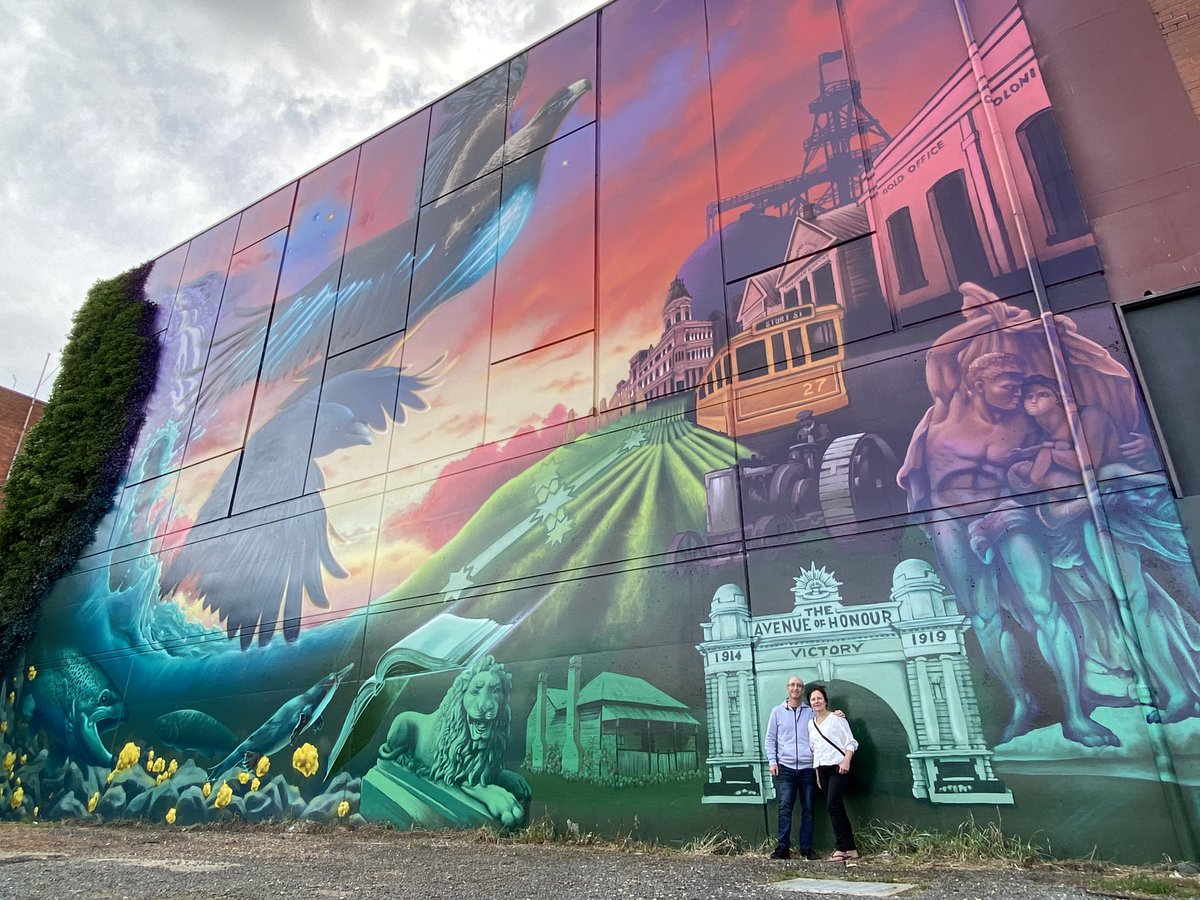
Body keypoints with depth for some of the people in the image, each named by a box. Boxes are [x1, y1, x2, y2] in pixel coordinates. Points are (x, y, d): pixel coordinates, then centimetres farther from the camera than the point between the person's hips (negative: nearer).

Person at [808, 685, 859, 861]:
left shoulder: (836, 718, -1)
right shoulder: (811, 724, 14)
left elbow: (850, 742, -4)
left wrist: (846, 761, -18)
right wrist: (817, 773, 13)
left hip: (838, 767, -6)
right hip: (822, 769, 6)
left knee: (832, 805, -14)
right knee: (837, 808, 5)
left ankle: (841, 848, -7)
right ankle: (851, 849, 11)